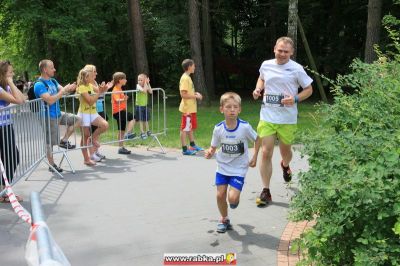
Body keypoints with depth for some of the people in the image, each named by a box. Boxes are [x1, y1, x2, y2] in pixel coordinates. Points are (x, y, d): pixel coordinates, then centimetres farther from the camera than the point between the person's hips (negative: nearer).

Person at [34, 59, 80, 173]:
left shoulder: (53, 81, 8)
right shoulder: (39, 84, -18)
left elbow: (62, 91, 6)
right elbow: (50, 100, -27)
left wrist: (69, 88, -17)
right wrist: (63, 90, -22)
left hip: (58, 113, 8)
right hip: (49, 116, -8)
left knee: (77, 120, 10)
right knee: (50, 142, 1)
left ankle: (64, 140, 13)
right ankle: (52, 165, 13)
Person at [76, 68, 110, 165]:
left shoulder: (91, 85, 7)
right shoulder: (82, 87, -16)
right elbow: (90, 101, -24)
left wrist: (104, 88, -2)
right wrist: (99, 92, -24)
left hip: (93, 113, 7)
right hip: (84, 114, -7)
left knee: (105, 125, -16)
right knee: (85, 136, 1)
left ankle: (94, 137, 10)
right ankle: (86, 159, 11)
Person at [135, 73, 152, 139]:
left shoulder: (146, 86, 2)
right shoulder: (138, 86, -13)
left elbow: (151, 92, -14)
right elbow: (144, 91, -30)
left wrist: (148, 83, -15)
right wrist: (145, 83, -26)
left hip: (145, 106, 5)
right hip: (139, 106, -5)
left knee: (146, 119, 14)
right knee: (141, 120, -1)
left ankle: (147, 131, 27)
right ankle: (142, 133, 6)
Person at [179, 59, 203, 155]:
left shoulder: (188, 77, 14)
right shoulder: (185, 78, -17)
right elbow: (183, 94, -24)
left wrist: (195, 93, 9)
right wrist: (195, 96, -17)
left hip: (191, 108, 10)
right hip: (187, 108, -10)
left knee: (191, 127, 19)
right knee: (185, 128, -4)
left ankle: (193, 145, 30)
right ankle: (185, 149, 1)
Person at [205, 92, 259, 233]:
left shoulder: (245, 127, -17)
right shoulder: (218, 128, -11)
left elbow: (258, 140, 1)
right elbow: (214, 147, 0)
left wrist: (254, 157, 0)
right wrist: (210, 152, -22)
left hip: (238, 169, -2)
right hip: (222, 167, 2)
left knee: (233, 198, -13)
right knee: (220, 195, 1)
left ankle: (235, 198, 26)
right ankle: (224, 220, 26)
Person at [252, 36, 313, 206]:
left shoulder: (296, 69, -6)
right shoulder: (266, 65, 3)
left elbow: (309, 90, 2)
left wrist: (295, 99, -16)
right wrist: (258, 89, 3)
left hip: (287, 119, -1)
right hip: (267, 117, 1)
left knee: (285, 150, 16)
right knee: (266, 152, -5)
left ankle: (285, 166, 55)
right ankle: (266, 192, 3)